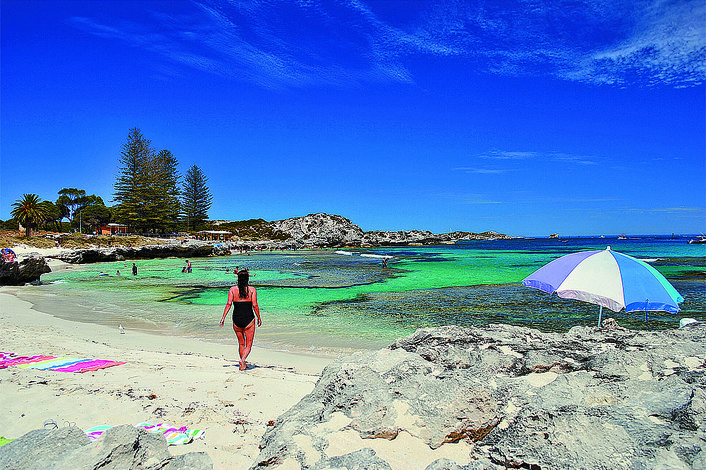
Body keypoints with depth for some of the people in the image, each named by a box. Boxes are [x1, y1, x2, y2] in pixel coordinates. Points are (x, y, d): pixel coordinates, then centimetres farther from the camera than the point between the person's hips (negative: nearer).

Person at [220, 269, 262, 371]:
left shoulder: (233, 289, 0)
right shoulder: (252, 290, -5)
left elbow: (228, 304, -8)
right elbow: (255, 305, -9)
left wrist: (223, 317, -6)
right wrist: (259, 318, 1)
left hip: (236, 320, 3)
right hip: (249, 320, -2)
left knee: (241, 343, 20)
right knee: (248, 345, 7)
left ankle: (243, 363, 29)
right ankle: (242, 360, -17)